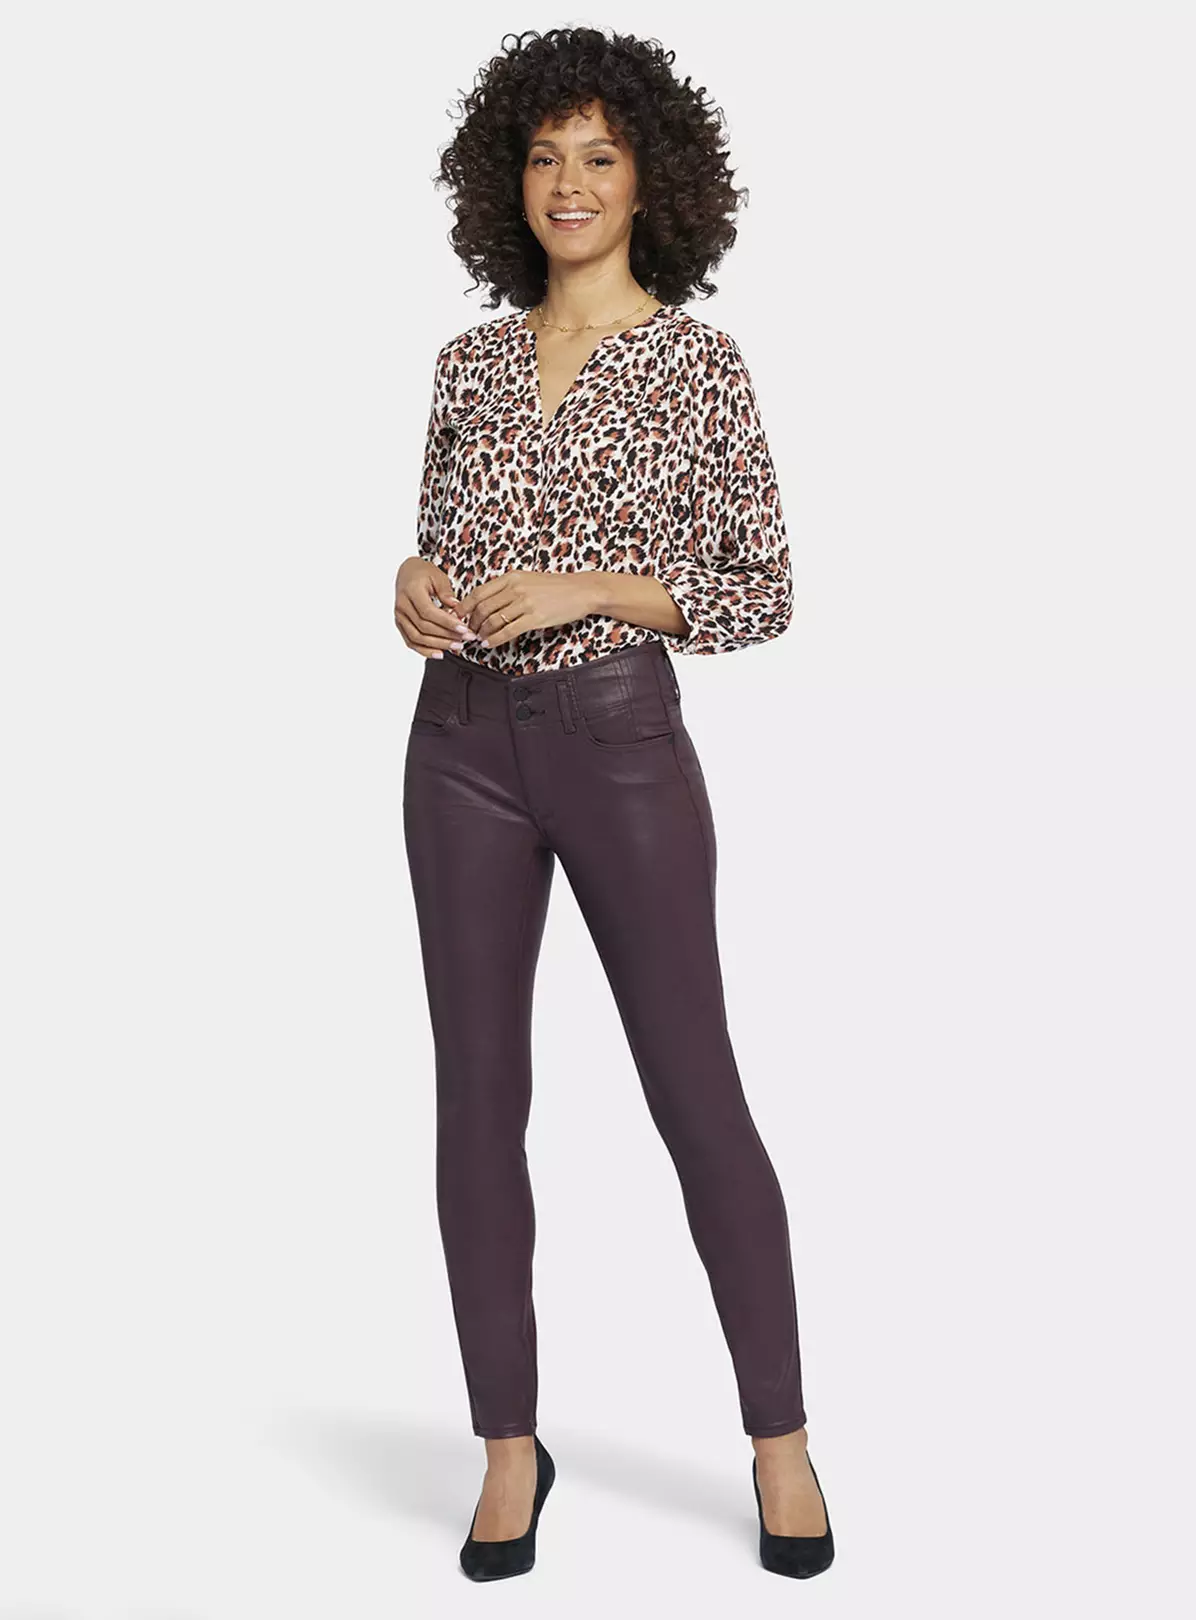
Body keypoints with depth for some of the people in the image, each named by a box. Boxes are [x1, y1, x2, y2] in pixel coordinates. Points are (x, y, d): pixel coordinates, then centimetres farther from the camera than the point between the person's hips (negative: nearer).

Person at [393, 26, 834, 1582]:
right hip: (464, 741, 4)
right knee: (478, 1096, 4)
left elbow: (765, 590, -2)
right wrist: (416, 582, -4)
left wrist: (591, 587, -15)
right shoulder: (471, 360, 11)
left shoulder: (703, 362, -1)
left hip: (621, 738, -4)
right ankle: (511, 1447, 17)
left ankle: (781, 1441, 15)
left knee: (696, 1091, -1)